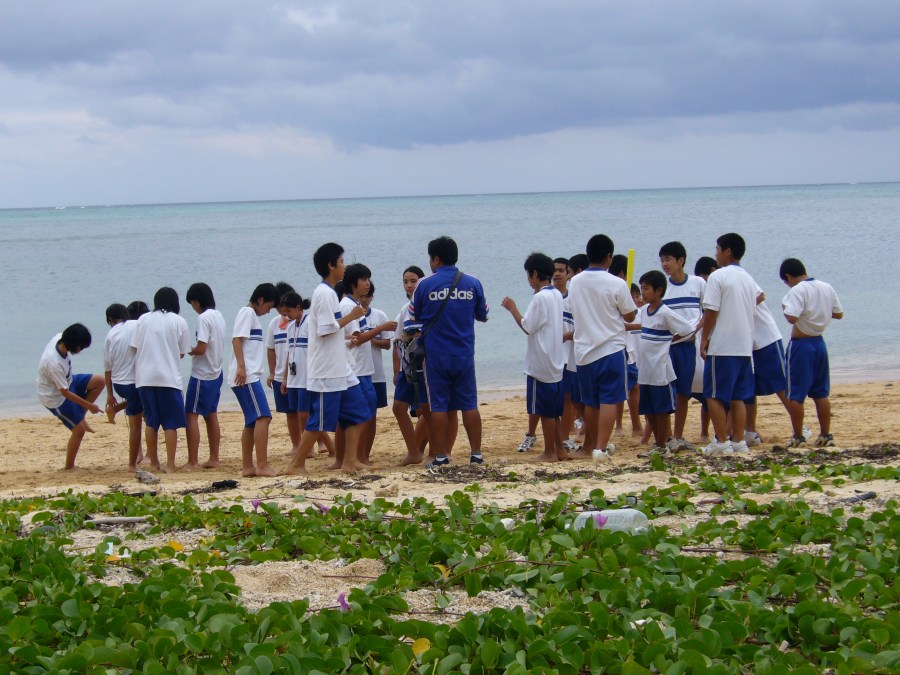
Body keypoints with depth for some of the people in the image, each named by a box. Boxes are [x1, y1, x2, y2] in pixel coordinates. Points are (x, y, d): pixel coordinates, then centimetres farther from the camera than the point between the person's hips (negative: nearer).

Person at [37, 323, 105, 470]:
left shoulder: (59, 338, -19)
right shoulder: (54, 363, -40)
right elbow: (65, 392, -30)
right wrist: (89, 406, -22)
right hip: (55, 398, -9)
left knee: (99, 381, 1)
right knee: (79, 430, -4)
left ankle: (80, 416, 11)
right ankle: (69, 467, 13)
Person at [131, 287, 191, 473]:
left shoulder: (143, 319, 5)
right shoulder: (179, 322, 0)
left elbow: (135, 347, 3)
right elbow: (182, 353, 4)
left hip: (145, 378, 3)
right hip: (169, 377, -3)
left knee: (151, 422, 12)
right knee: (170, 423, 3)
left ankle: (153, 462, 18)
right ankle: (170, 464, -1)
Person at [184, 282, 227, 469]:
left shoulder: (203, 318, -17)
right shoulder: (219, 316, 10)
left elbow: (201, 348, -23)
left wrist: (188, 351, -4)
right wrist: (194, 350, 9)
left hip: (202, 375, -9)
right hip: (216, 373, 9)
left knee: (191, 415, -6)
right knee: (211, 415, 14)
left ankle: (192, 461, -10)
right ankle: (214, 459, 17)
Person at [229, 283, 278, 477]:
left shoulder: (252, 315, 23)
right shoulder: (247, 312, -5)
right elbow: (237, 339, -16)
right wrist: (241, 366, -24)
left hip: (250, 376, 10)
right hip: (246, 376, -10)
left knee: (252, 422, 10)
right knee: (263, 417, -17)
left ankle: (247, 466, 13)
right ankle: (262, 465, -22)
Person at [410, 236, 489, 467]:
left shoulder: (425, 285, -5)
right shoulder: (472, 284, 0)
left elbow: (414, 317, 6)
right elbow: (483, 316, 11)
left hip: (435, 355, -2)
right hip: (464, 355, 2)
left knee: (438, 405, 3)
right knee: (469, 404, 7)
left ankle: (441, 455, 2)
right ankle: (476, 453, 7)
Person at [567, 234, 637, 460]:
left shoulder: (575, 283, 3)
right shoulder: (616, 284, -12)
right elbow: (630, 316, -2)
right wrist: (628, 296, 17)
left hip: (584, 350, 5)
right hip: (611, 349, -5)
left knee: (591, 401, 16)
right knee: (609, 400, -4)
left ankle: (589, 446, 26)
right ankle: (600, 447, -13)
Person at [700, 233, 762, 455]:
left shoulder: (718, 276, -9)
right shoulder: (748, 278, 13)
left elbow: (711, 311, -13)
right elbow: (759, 297, 33)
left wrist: (704, 340, -5)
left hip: (721, 347, -7)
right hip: (745, 347, 7)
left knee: (714, 396, -1)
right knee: (738, 397, 11)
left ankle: (721, 442, -4)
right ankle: (739, 441, 9)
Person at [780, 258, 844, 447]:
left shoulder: (797, 291, -17)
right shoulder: (827, 288, 4)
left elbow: (792, 317, -28)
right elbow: (839, 314, 11)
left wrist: (785, 307, -8)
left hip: (800, 344, -7)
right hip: (819, 343, 7)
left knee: (795, 394, 2)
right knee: (821, 393, 14)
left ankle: (798, 437, 2)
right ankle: (825, 435, 15)